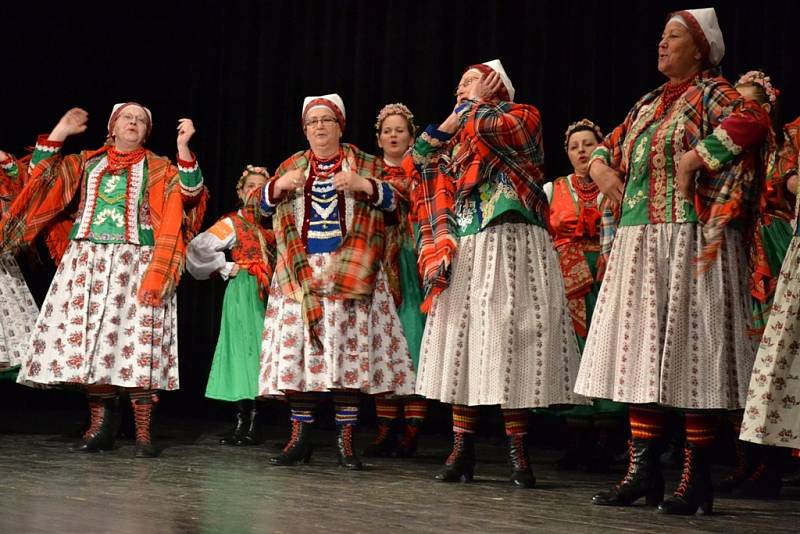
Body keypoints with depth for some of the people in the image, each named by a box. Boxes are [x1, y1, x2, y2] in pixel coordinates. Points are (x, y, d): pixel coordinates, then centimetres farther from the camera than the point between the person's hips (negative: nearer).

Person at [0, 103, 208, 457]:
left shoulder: (158, 169, 11)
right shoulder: (86, 163, 18)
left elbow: (189, 192, -4)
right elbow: (41, 174, 12)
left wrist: (183, 147, -15)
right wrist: (60, 132, 8)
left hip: (136, 264, -3)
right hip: (87, 261, 3)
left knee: (137, 340, -11)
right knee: (88, 339, -2)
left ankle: (143, 432, -8)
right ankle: (100, 427, 6)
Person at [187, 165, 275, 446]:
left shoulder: (271, 225, 14)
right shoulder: (232, 222, -1)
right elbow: (198, 247, -9)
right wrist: (225, 269, -5)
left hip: (268, 294, 5)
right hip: (243, 293, -5)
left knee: (261, 353, 3)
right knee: (244, 350, -7)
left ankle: (251, 425, 6)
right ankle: (244, 422, -4)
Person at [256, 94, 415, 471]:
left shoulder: (365, 164, 11)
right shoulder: (291, 166, 18)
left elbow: (397, 196, 0)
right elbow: (263, 203, 12)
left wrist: (363, 185, -15)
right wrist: (281, 185, -8)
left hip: (349, 274, -2)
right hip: (299, 272, 2)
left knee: (349, 350, -6)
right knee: (297, 350, -3)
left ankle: (346, 440, 0)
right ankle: (300, 437, 4)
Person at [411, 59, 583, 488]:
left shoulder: (522, 117, 8)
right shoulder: (455, 136, 23)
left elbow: (488, 127, -11)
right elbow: (421, 159, 9)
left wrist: (474, 103, 4)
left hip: (511, 250, -5)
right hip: (464, 254, 5)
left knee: (509, 344, -8)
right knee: (462, 346, 0)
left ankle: (517, 453, -3)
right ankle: (462, 451, 4)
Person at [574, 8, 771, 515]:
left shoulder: (709, 92, -2)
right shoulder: (649, 105, 20)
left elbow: (753, 120, -23)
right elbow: (605, 152, 30)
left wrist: (693, 158, -22)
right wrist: (605, 171, 8)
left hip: (688, 241, -7)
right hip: (639, 245, 7)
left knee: (688, 352, -7)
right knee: (643, 353, 5)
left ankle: (697, 478, -2)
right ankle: (644, 472, 10)